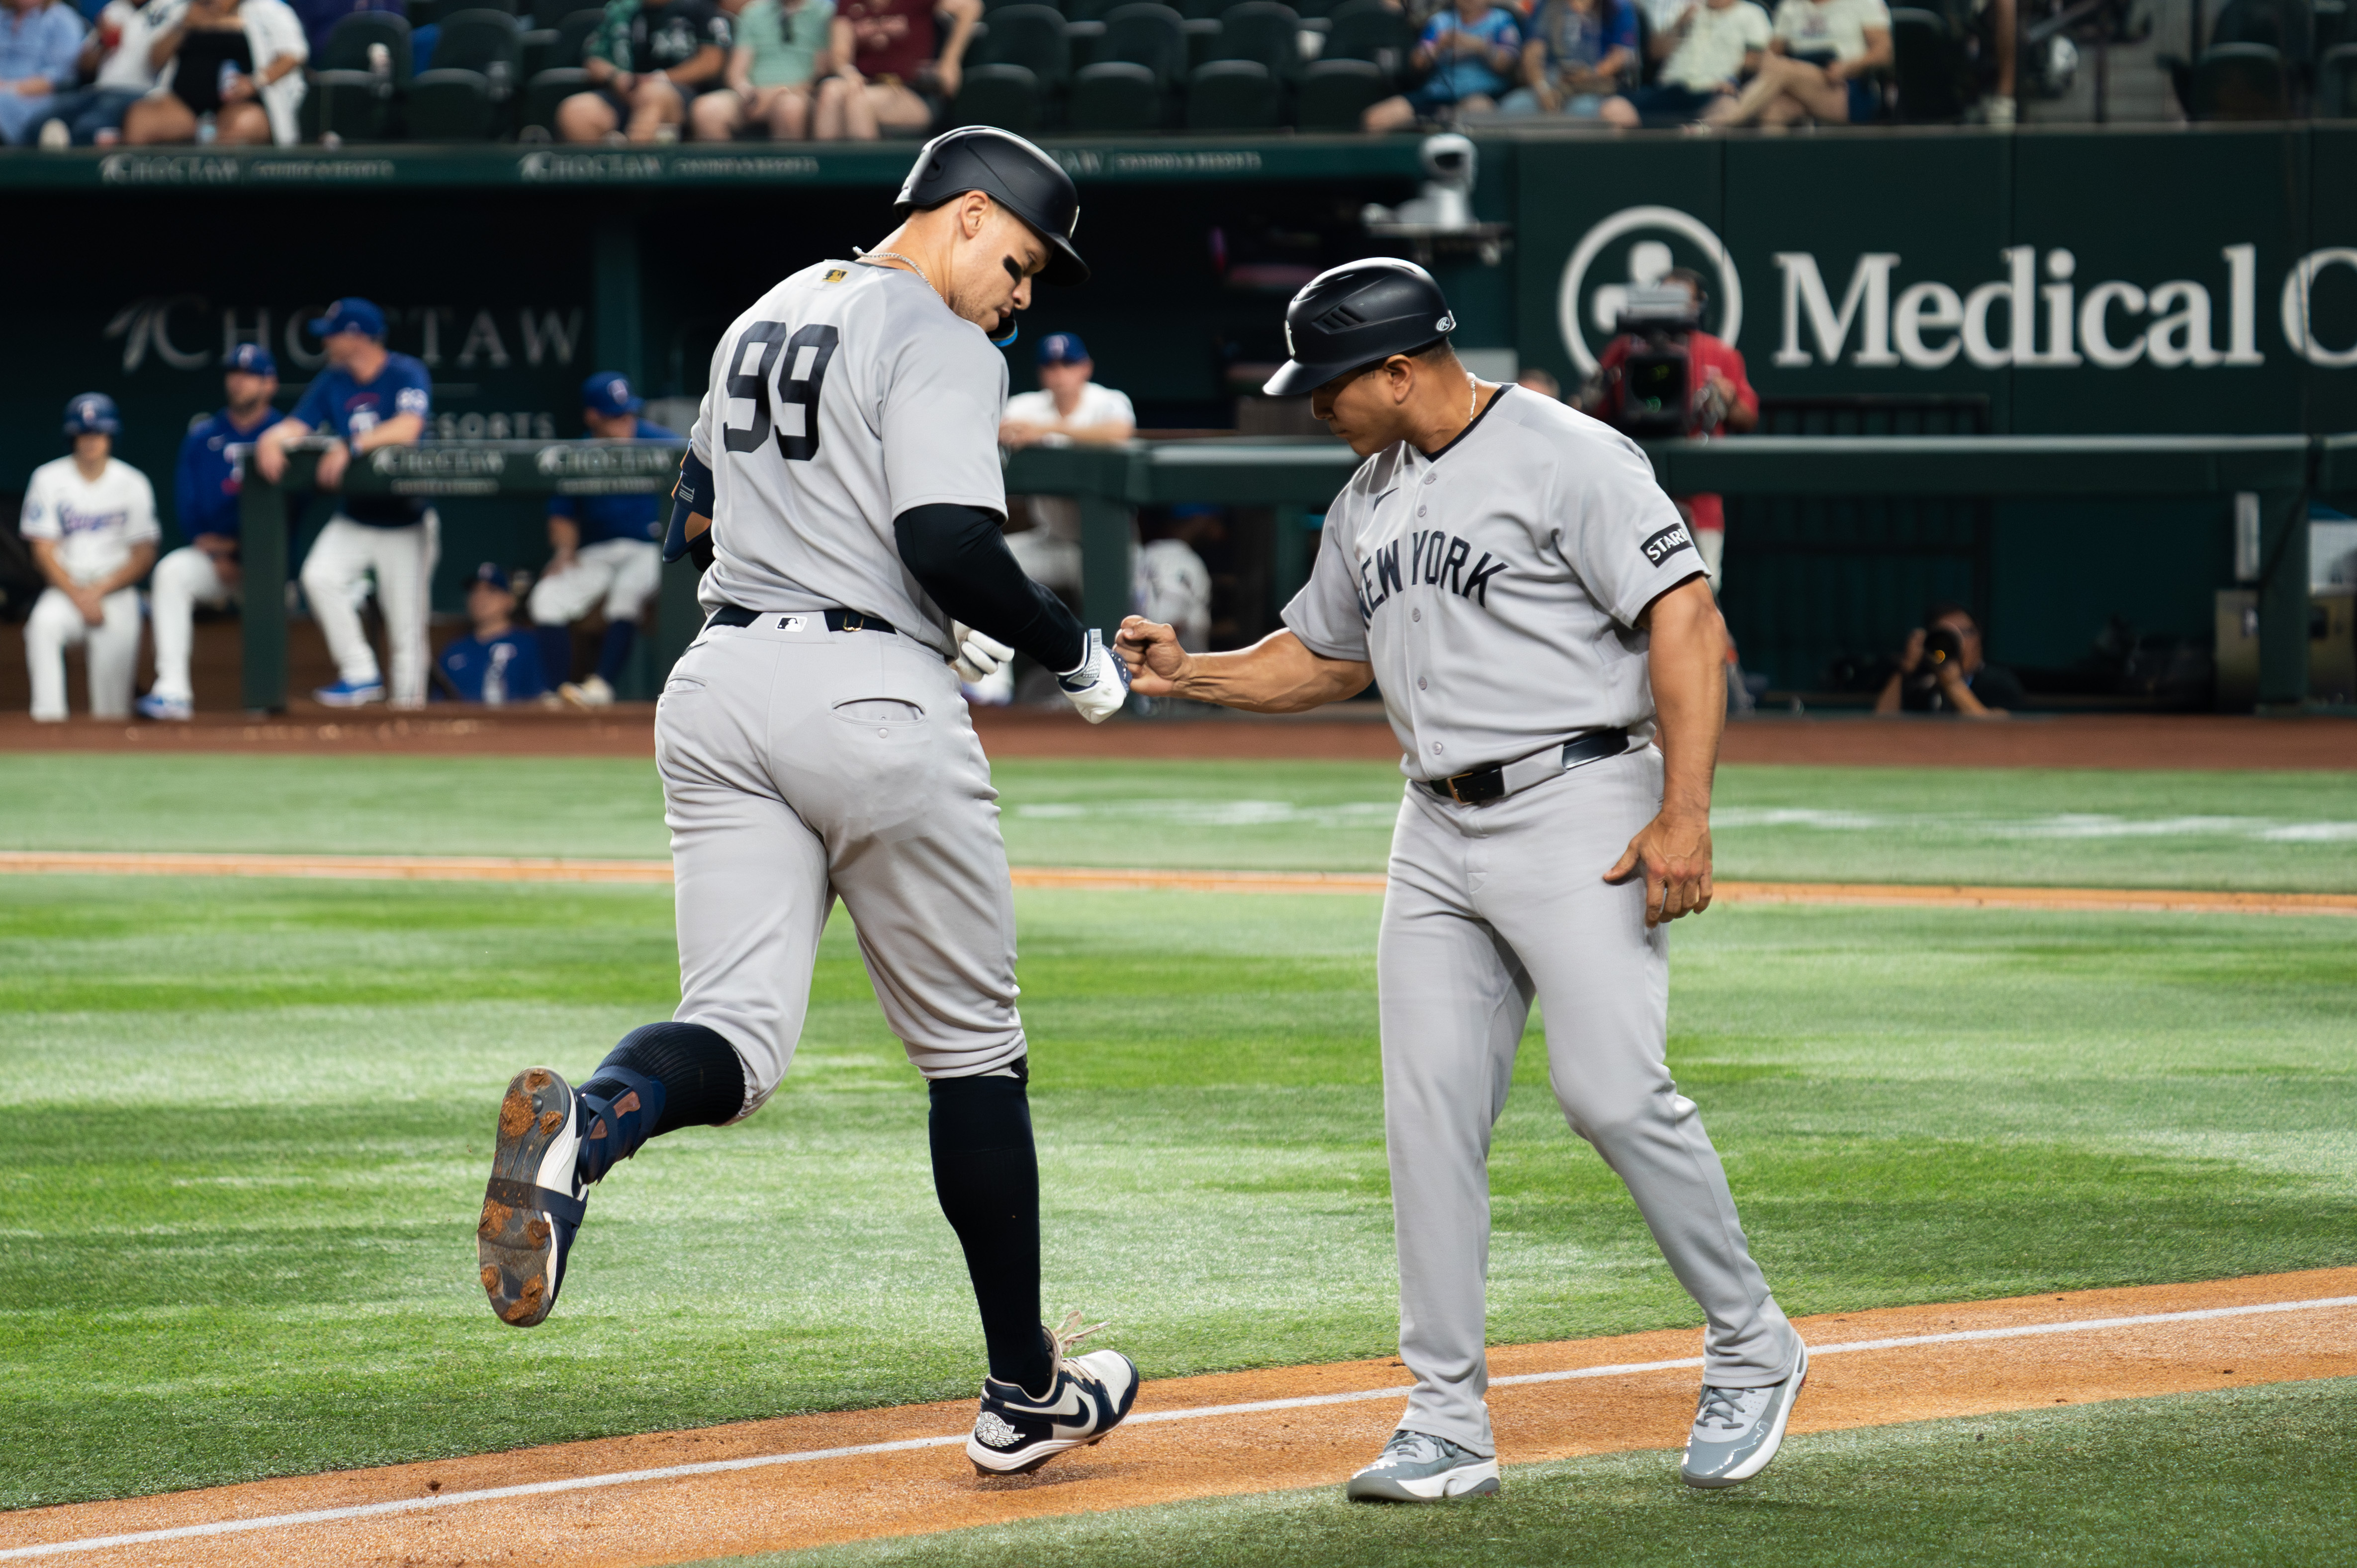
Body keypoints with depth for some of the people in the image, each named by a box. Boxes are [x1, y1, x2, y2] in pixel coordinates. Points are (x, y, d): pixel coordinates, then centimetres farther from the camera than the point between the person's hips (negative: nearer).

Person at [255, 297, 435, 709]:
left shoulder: (407, 375, -11)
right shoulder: (334, 382, 6)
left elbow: (407, 428, -28)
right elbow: (297, 425, 0)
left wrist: (351, 446, -38)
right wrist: (272, 439, -24)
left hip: (405, 522, -4)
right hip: (354, 517, 5)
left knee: (406, 626, -3)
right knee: (319, 576, -22)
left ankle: (407, 700, 9)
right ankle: (360, 674, -14)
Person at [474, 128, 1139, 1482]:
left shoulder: (766, 321, 20)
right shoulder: (939, 346, -7)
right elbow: (949, 542, -21)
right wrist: (1075, 655, -6)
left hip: (723, 683, 6)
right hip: (872, 698, -6)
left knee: (739, 1037, -4)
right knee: (974, 1048, 9)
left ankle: (589, 1123, -41)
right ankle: (1024, 1396, 16)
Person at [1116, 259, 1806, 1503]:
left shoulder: (1568, 459, -10)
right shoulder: (1371, 499, 15)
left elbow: (1688, 623, -15)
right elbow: (1322, 659, 27)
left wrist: (1684, 815, -22)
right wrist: (1189, 674, 10)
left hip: (1580, 810, -8)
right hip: (1438, 833, 8)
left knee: (1611, 1092, -15)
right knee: (1429, 1113, 1)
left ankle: (1750, 1349, 3)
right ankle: (1447, 1425, 4)